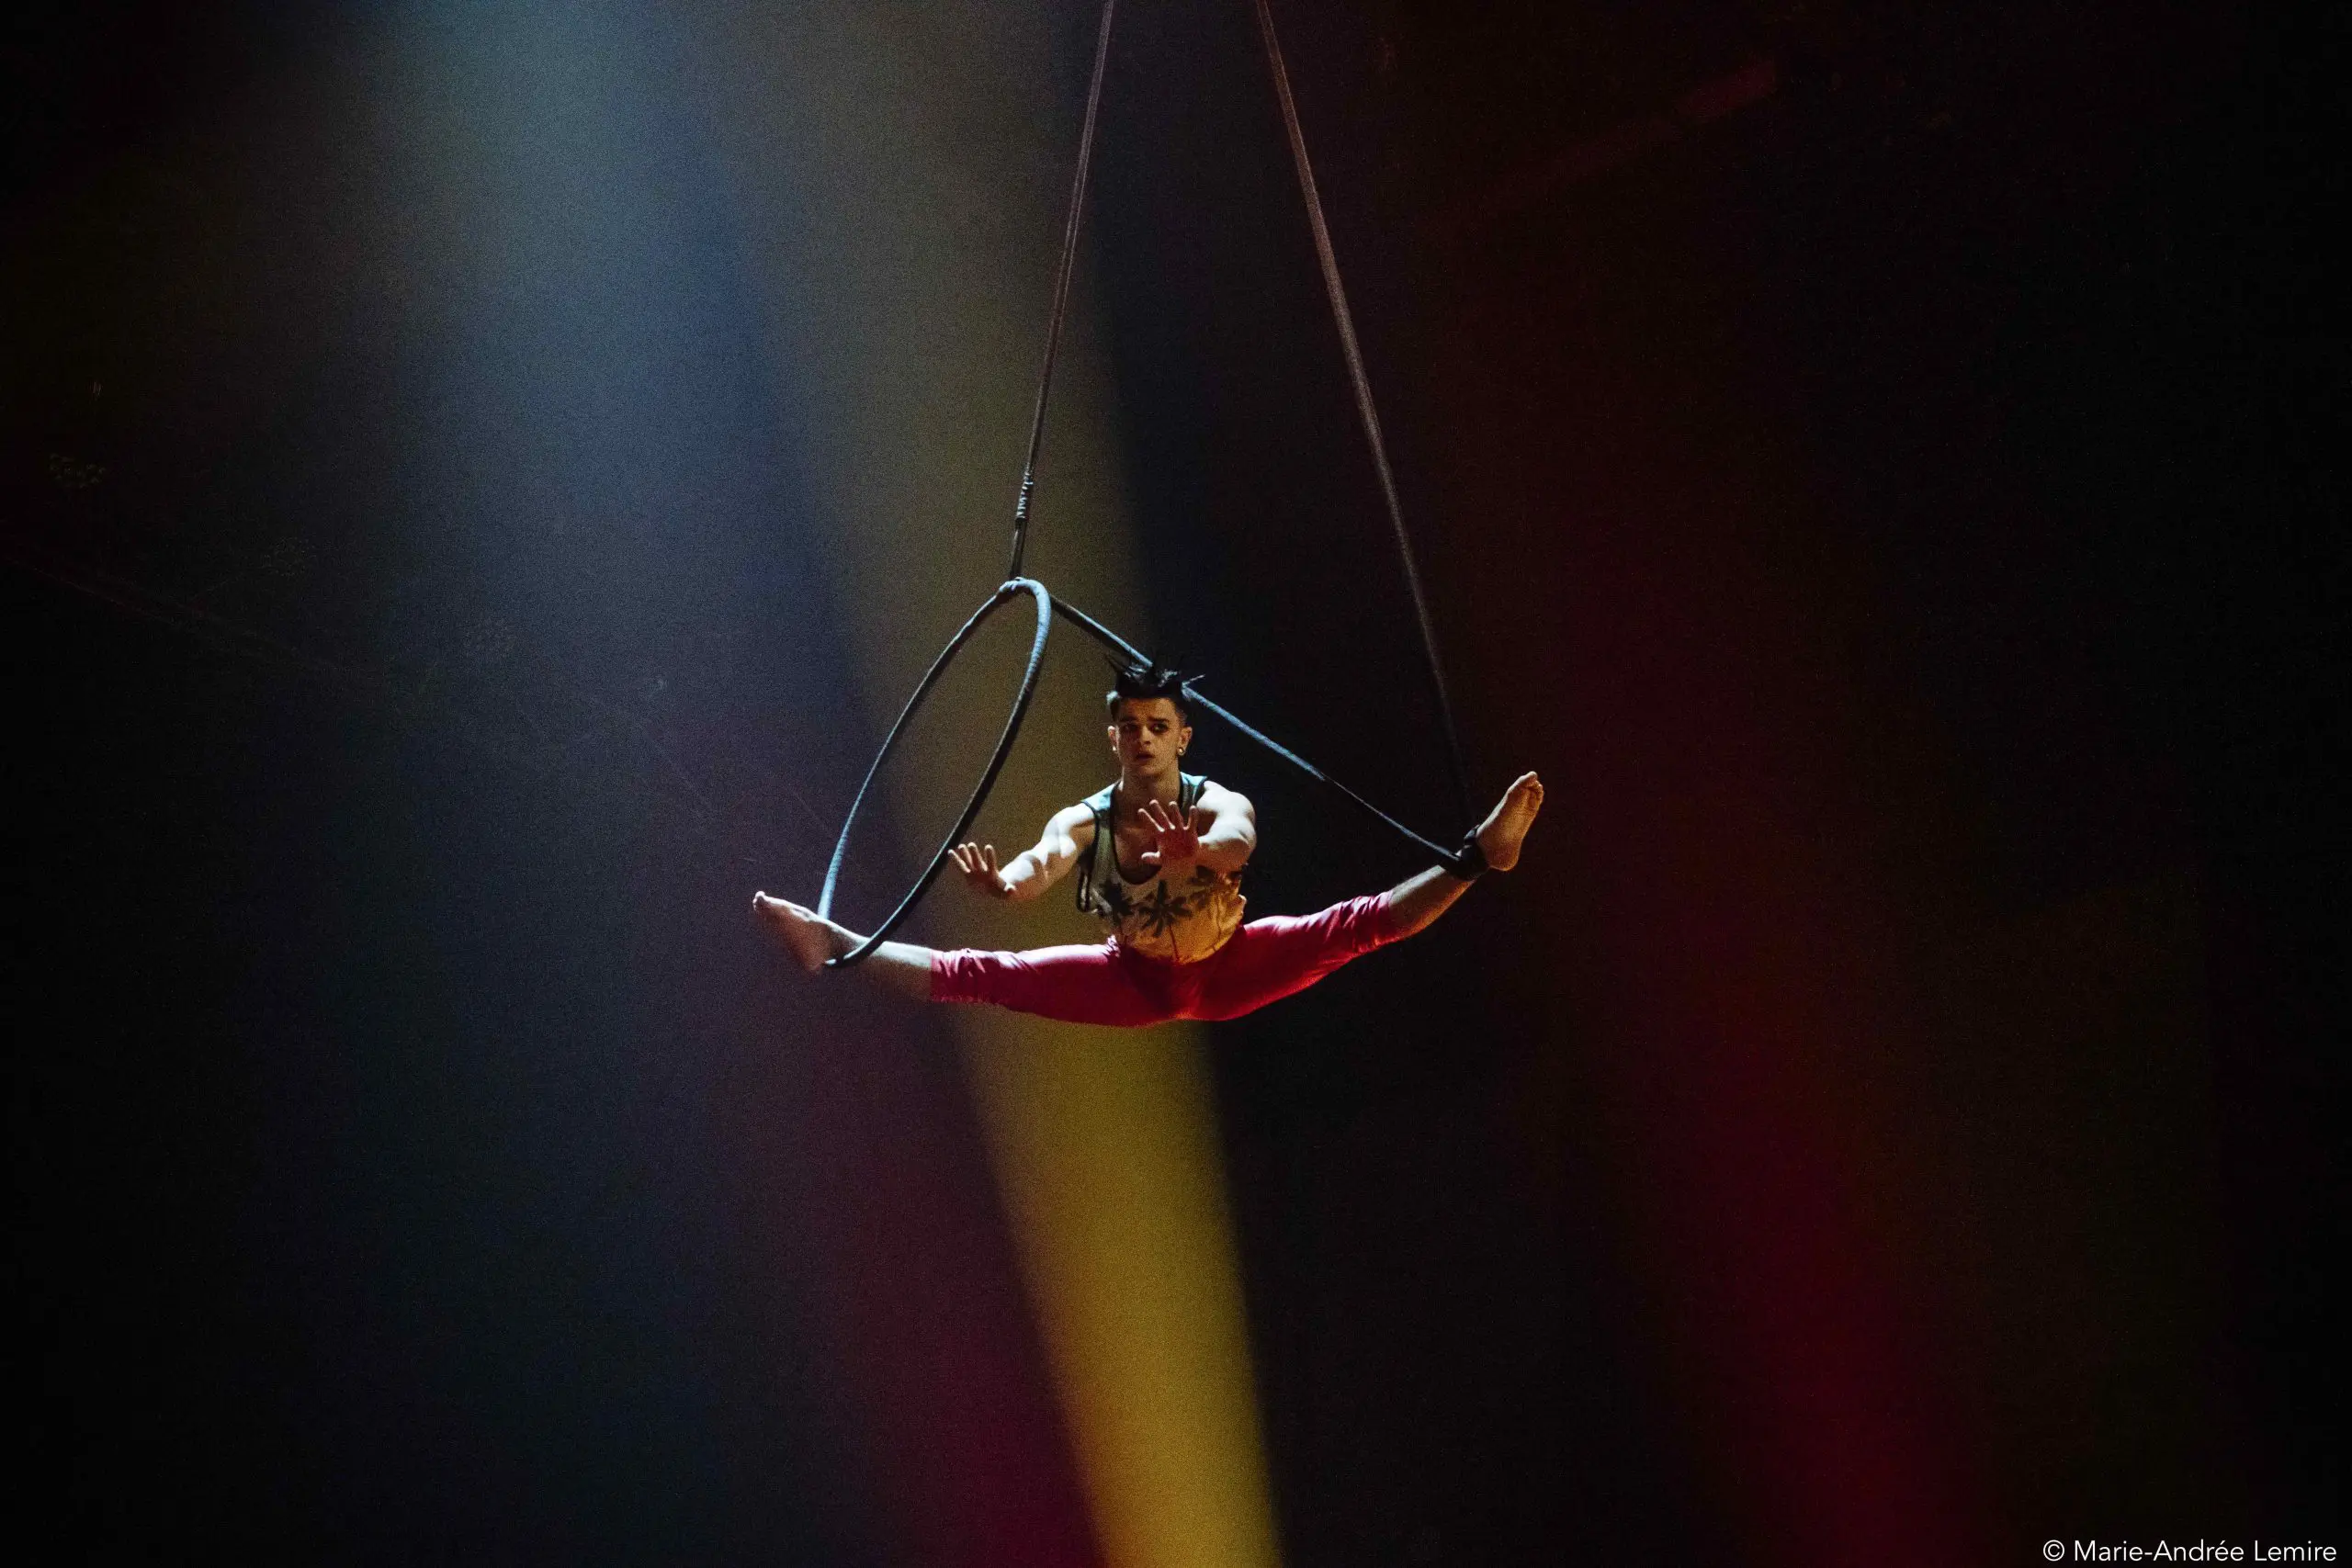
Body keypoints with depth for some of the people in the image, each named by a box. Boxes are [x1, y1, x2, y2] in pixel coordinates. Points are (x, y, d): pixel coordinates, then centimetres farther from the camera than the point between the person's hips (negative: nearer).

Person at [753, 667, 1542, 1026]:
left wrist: (1196, 852, -74)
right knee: (979, 973, -13)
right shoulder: (1084, 821, -19)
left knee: (1358, 922, -23)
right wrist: (1004, 882, -66)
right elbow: (1043, 862, -41)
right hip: (1137, 980, 1)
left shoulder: (1217, 804, -24)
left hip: (1225, 969, -1)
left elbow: (1237, 843, -50)